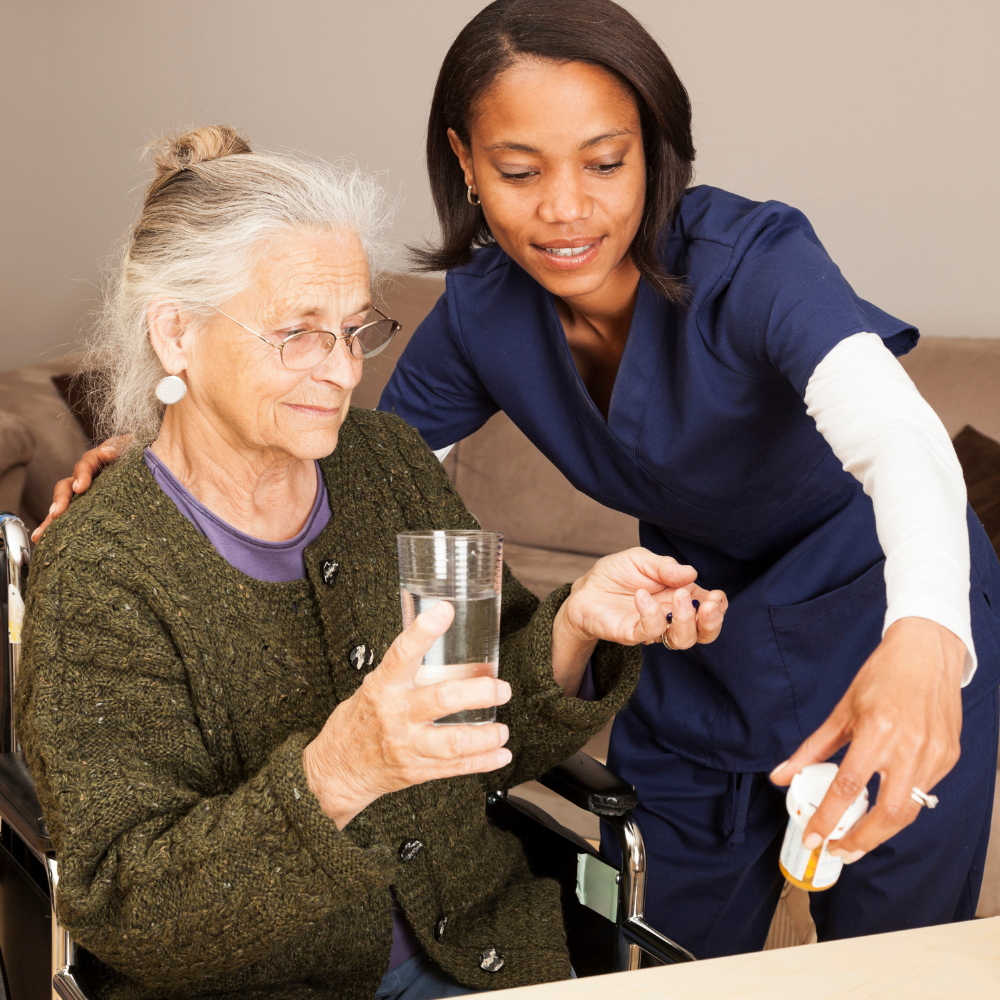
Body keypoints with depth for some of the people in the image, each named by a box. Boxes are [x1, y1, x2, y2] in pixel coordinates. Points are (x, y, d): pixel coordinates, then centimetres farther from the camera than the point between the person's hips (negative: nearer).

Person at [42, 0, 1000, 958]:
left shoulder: (752, 258, -30)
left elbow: (895, 432, -47)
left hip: (895, 625, -4)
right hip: (697, 643, 4)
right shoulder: (481, 313, -14)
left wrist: (922, 637, -68)